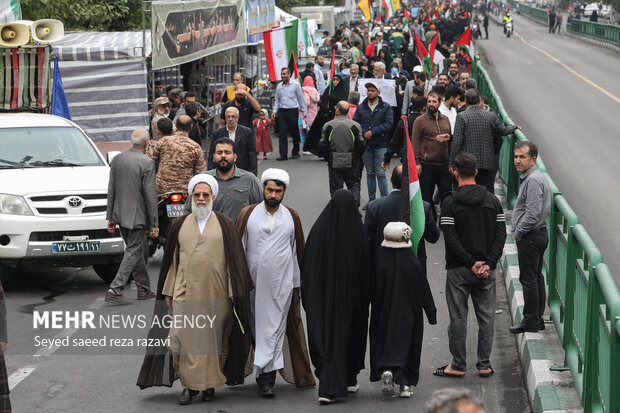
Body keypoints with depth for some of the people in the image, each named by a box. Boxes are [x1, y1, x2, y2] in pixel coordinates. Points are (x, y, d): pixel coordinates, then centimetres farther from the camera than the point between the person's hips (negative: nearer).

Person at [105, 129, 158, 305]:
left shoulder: (117, 159, 4)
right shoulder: (147, 163, -15)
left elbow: (111, 190, 8)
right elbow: (150, 195, -14)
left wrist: (110, 217, 14)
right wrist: (154, 224, -9)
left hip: (120, 214, 7)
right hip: (136, 216, -7)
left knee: (137, 250, 19)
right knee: (133, 252, -1)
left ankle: (144, 289, 28)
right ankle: (114, 291, -9)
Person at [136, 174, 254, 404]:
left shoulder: (224, 225, 5)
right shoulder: (180, 225, 10)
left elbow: (235, 260, 3)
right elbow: (172, 260, 13)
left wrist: (235, 292, -2)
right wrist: (168, 291, 9)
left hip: (216, 294, -1)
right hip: (186, 293, 1)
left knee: (214, 340, 4)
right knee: (184, 338, -8)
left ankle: (210, 384, 17)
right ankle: (190, 385, 2)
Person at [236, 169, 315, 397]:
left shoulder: (292, 216, 6)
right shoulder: (247, 214, 2)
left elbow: (299, 250, 12)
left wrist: (301, 281, 11)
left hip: (282, 284, 0)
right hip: (254, 282, 0)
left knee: (274, 329, -5)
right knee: (257, 327, 5)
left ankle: (266, 380, -6)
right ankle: (265, 378, 15)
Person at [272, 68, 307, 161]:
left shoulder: (296, 85, -2)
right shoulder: (279, 86, 9)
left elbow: (301, 99, 2)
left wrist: (304, 112, 2)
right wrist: (275, 111, 6)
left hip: (293, 111, -3)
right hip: (282, 111, 3)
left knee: (294, 133, 6)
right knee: (282, 133, -4)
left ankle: (295, 153, 20)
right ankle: (283, 154, -6)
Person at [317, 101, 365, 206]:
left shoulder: (328, 126, -7)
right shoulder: (355, 125, -6)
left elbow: (322, 146, -4)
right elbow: (361, 145, -4)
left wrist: (327, 157, 13)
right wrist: (357, 157, 13)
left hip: (334, 163, 0)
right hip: (351, 162, 1)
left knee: (335, 186, 8)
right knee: (354, 184, 14)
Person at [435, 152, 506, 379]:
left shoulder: (450, 202, -9)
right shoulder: (492, 200, 3)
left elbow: (450, 238, -15)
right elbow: (501, 234, -1)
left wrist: (471, 263, -11)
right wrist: (488, 263, -6)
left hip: (458, 270, -3)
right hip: (486, 271, 3)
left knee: (458, 318, 4)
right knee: (486, 317, 10)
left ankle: (458, 365, 9)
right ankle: (484, 365, 12)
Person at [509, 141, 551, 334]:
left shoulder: (533, 180, -20)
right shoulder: (531, 177, 15)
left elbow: (533, 213, -26)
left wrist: (518, 233, -14)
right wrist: (519, 232, 16)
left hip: (531, 237, -11)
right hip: (538, 234, 11)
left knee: (528, 279, -5)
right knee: (536, 277, 15)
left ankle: (531, 321, 0)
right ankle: (538, 318, 21)